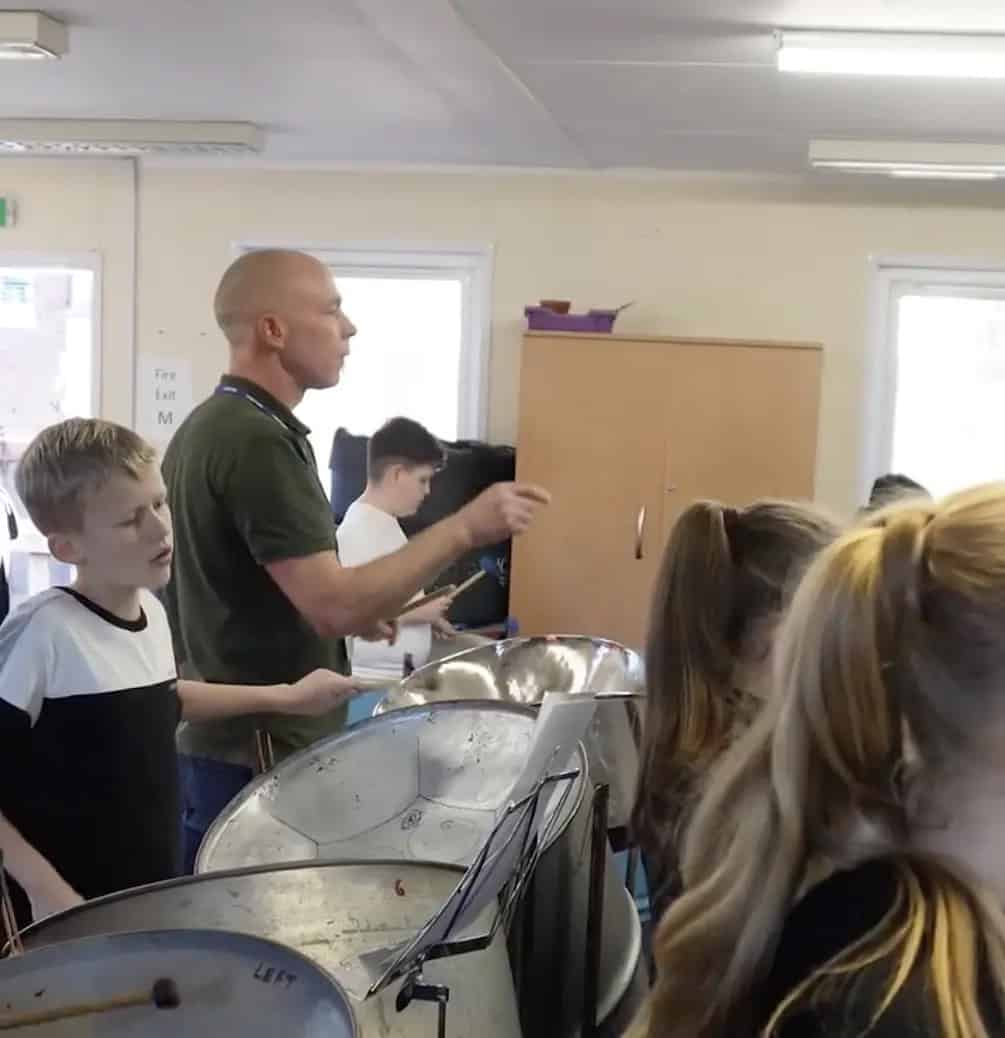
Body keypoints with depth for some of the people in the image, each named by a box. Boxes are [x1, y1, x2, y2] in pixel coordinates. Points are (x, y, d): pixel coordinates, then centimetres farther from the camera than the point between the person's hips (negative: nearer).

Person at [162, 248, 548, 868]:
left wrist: (351, 612, 13)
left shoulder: (207, 426, 10)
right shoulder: (258, 441, -21)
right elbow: (333, 605, -28)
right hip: (260, 754, -10)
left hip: (215, 736, 10)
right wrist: (466, 529, -22)